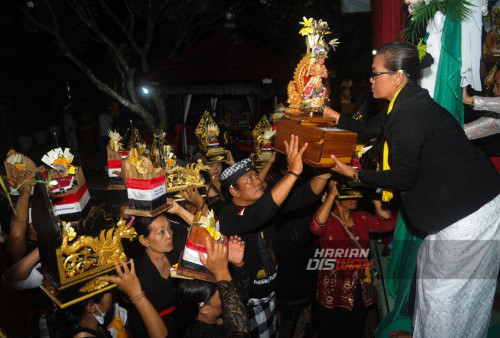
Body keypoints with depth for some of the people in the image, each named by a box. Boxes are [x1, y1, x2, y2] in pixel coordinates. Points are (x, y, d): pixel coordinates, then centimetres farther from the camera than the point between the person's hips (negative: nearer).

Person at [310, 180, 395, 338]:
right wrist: (331, 194, -29)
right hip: (334, 295, -4)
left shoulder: (362, 218, 7)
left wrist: (375, 200, -13)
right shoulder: (328, 220, -9)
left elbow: (387, 224, -5)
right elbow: (316, 227, -32)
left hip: (361, 293, 5)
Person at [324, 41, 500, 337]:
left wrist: (355, 174, -9)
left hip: (469, 213, -10)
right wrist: (333, 115, 18)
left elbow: (402, 178, -20)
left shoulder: (408, 114, -24)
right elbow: (367, 130, 19)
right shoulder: (410, 104, 7)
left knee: (444, 288, 6)